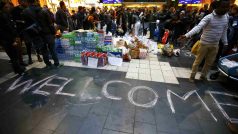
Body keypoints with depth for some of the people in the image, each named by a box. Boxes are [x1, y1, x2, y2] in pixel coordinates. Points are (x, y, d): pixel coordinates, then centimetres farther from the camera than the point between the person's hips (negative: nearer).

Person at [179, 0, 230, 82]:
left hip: (215, 45, 6)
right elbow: (198, 27, -30)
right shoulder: (209, 17, -15)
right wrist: (186, 35, -46)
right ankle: (192, 76, 18)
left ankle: (203, 76, 30)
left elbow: (224, 31, 13)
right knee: (198, 61, 4)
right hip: (205, 43, -6)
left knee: (209, 62, 13)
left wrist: (225, 44, 12)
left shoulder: (226, 17, 5)